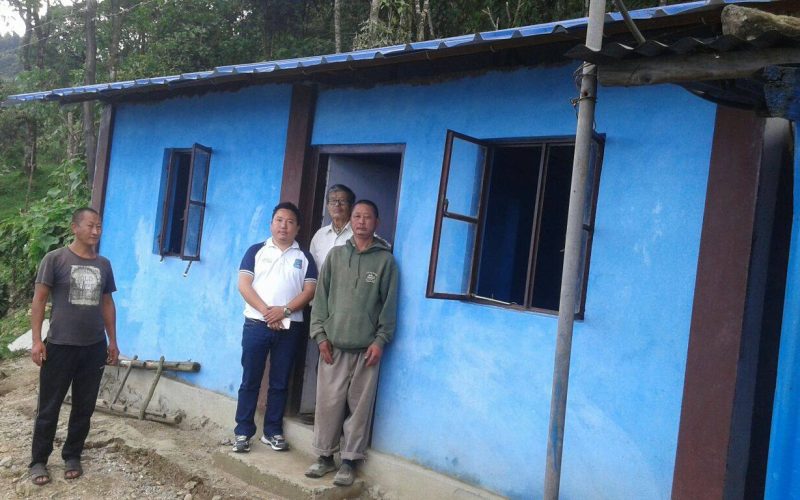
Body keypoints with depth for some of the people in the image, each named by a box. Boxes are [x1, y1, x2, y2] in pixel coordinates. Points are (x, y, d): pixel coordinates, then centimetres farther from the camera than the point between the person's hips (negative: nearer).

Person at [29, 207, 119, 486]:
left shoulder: (104, 265, 8)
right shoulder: (55, 259, -5)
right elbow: (39, 300, -5)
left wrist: (112, 342, 14)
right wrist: (36, 340, -11)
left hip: (94, 348, 4)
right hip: (60, 346, -4)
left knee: (84, 407, 11)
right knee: (49, 408, 5)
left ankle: (72, 456, 26)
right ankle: (38, 461, 18)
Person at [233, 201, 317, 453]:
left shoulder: (304, 257, 9)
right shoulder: (256, 250, 6)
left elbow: (310, 290, 0)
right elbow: (243, 285, -3)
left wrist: (285, 310, -15)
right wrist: (266, 311, -15)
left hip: (290, 328, 1)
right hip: (256, 324, -1)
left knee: (280, 383, 8)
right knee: (250, 381, 3)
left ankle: (273, 432, 17)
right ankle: (243, 432, 11)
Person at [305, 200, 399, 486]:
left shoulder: (385, 260, 3)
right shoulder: (335, 255, 10)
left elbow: (389, 304, 1)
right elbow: (321, 297, 8)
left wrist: (380, 340, -7)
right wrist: (320, 334, 0)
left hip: (366, 348, -2)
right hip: (333, 346, 2)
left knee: (359, 407, 3)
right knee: (328, 404, 4)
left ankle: (349, 461, 14)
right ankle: (325, 456, 19)